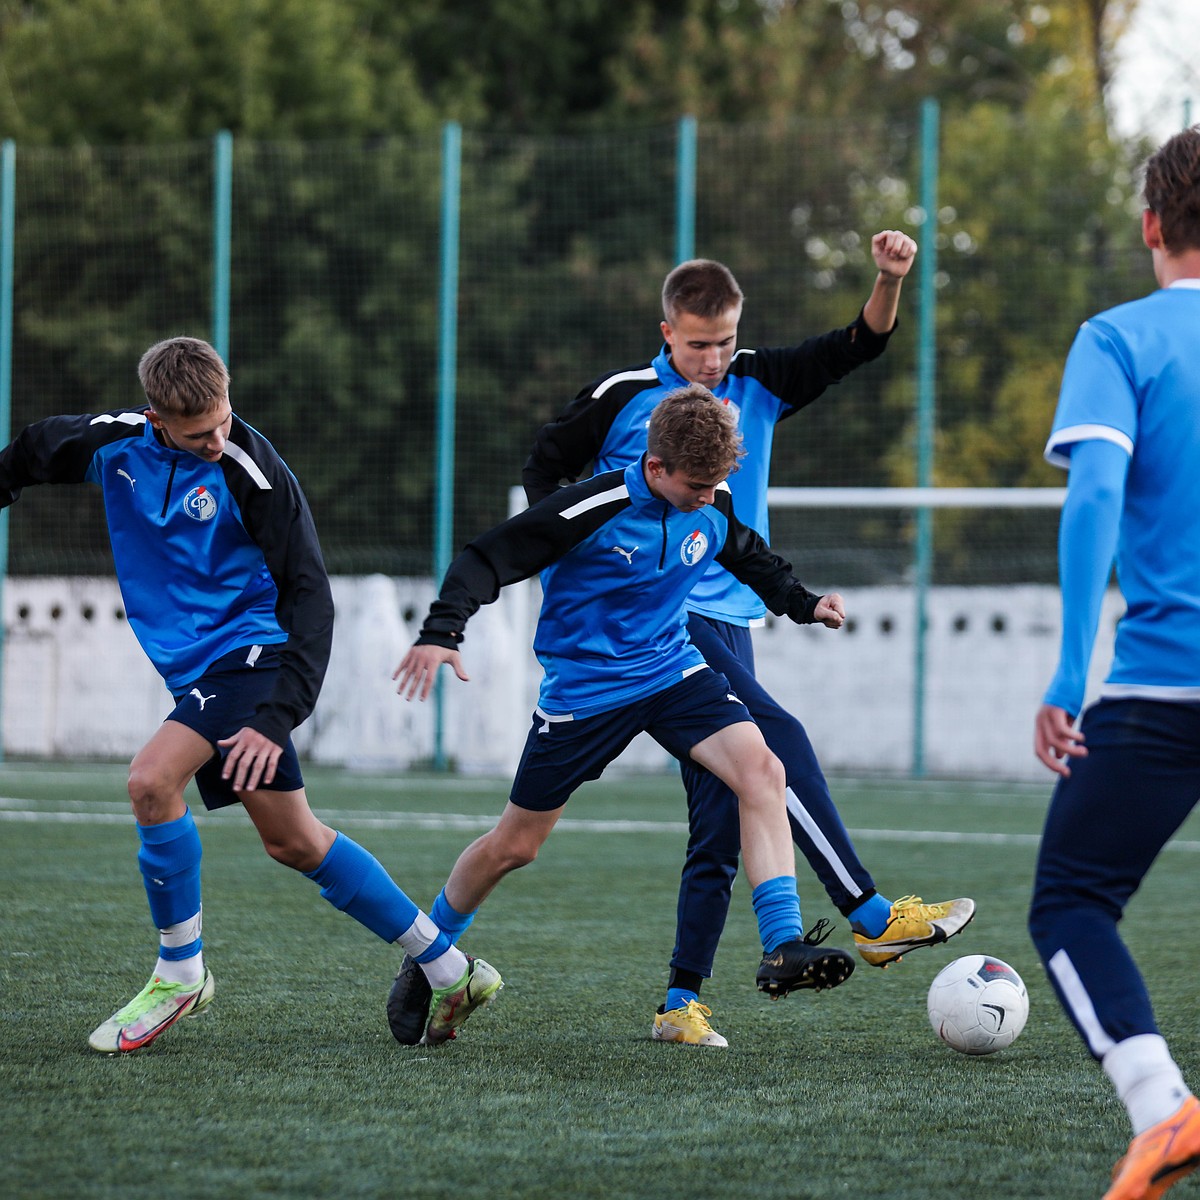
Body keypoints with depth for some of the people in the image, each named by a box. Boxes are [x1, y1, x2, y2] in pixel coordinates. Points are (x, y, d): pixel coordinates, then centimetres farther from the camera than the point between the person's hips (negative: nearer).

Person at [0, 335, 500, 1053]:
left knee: (152, 780, -26)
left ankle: (180, 973, -8)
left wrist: (278, 715, -26)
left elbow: (309, 594, -19)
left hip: (251, 651, -7)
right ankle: (451, 971, 20)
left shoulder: (252, 471, -19)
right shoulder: (114, 443, -4)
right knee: (294, 842, 10)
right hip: (197, 669, 7)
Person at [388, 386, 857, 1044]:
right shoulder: (594, 510, -23)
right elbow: (487, 558, -20)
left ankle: (782, 947, -26)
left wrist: (802, 602, 9)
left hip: (673, 669, 4)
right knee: (514, 846, 5)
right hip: (584, 687, -4)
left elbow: (748, 556, 21)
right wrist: (442, 631, -33)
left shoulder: (714, 507, -5)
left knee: (760, 769, -22)